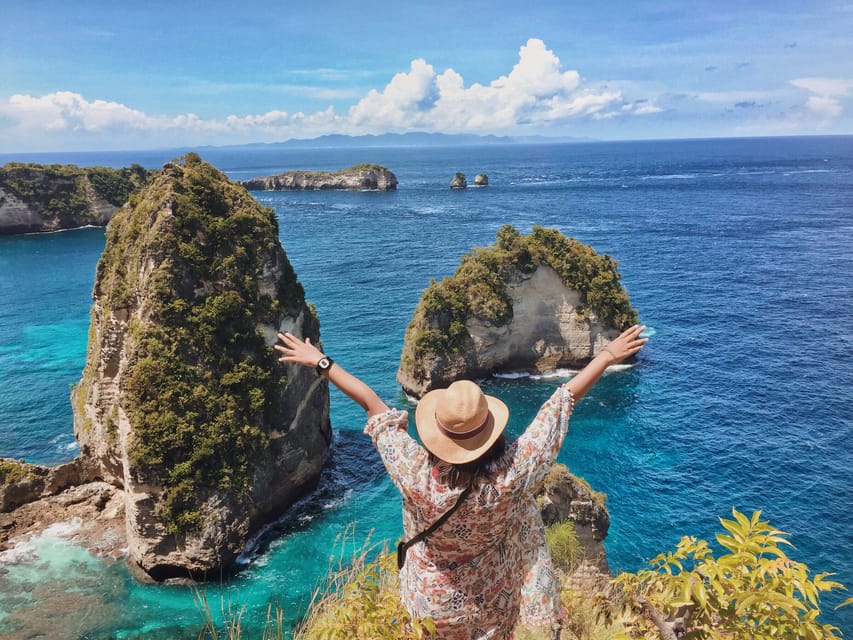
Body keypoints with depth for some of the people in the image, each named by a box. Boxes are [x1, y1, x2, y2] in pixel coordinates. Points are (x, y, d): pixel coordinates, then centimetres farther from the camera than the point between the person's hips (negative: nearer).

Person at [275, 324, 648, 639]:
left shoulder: (415, 475, -35)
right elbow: (564, 400, -26)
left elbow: (373, 405, -25)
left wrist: (320, 363, -12)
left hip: (434, 602, 0)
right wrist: (609, 355, -17)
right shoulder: (512, 474, -35)